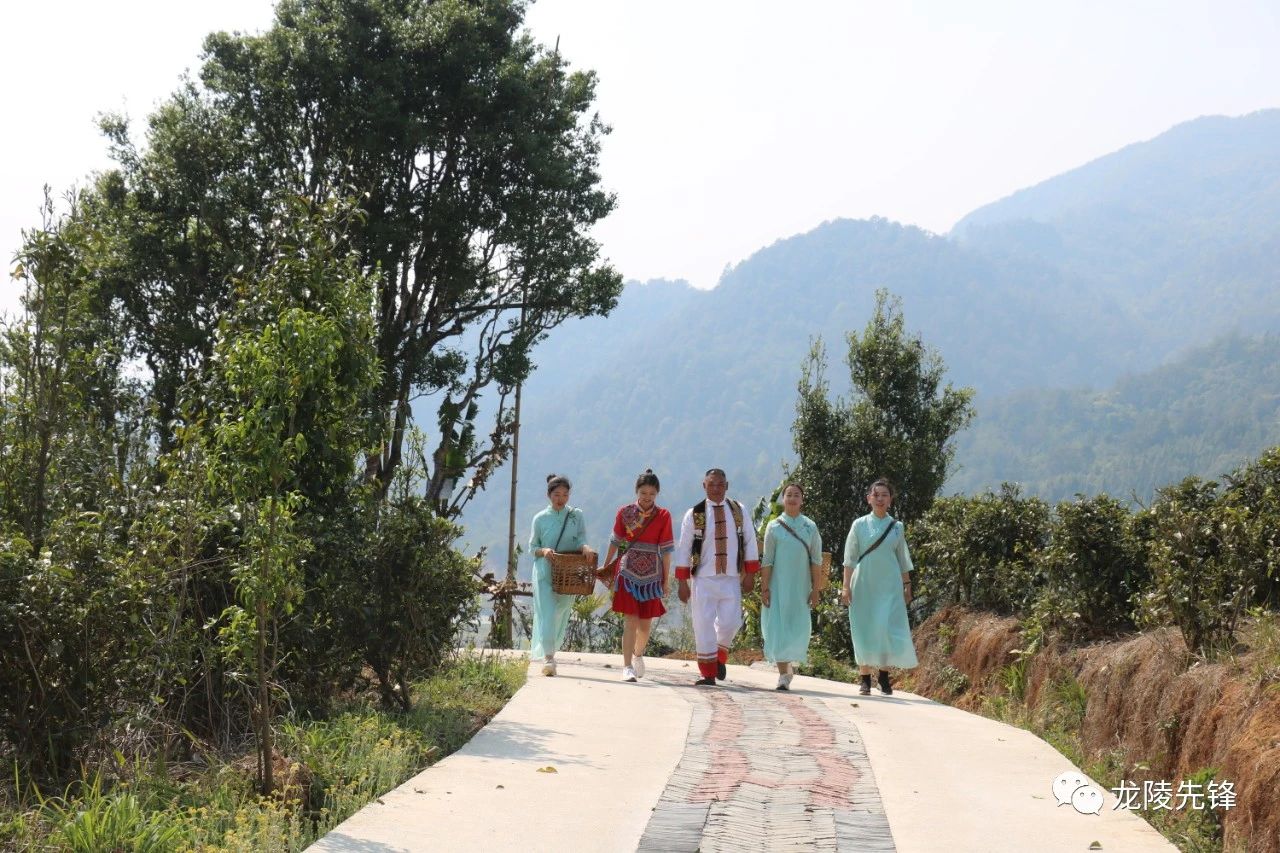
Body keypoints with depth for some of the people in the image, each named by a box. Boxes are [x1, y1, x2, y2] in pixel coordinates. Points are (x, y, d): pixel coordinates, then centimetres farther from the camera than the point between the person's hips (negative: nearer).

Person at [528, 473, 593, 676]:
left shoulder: (577, 516, 6)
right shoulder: (540, 518, 4)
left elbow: (581, 540, -1)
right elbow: (532, 547, 7)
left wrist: (585, 547, -24)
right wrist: (543, 551, -15)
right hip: (544, 571, -2)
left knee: (561, 614, 7)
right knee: (547, 613, -12)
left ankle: (544, 650, 26)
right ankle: (548, 658, -17)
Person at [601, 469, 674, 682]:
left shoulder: (663, 516, -1)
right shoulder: (625, 512, -1)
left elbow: (666, 549, 1)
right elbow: (615, 542, 7)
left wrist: (666, 579, 1)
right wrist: (605, 568, 10)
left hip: (652, 574, 1)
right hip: (628, 572, -1)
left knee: (646, 623, 9)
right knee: (630, 621, -9)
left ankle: (638, 654, 37)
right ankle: (627, 667, -6)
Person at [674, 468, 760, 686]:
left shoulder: (738, 511, 5)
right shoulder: (694, 515, -1)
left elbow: (749, 542, 8)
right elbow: (683, 549, 1)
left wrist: (749, 574, 3)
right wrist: (682, 582, -2)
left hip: (731, 578, 1)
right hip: (704, 579, -1)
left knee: (730, 623, -4)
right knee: (704, 625, -3)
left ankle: (720, 657, 27)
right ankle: (708, 674, 9)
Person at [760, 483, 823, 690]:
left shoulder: (810, 527, 4)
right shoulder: (774, 527, 2)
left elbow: (816, 561, 3)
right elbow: (767, 560, 0)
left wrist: (815, 590, -2)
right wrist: (764, 588, -6)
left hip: (800, 587, 1)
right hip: (778, 586, -1)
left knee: (799, 628, -3)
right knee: (779, 628, -5)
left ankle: (789, 663, 22)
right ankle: (784, 673, 1)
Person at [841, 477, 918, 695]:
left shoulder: (896, 527, 6)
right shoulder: (859, 525, 2)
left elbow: (903, 560, 12)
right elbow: (850, 558, 1)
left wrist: (907, 585, 8)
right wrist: (846, 586, -4)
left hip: (889, 587, 1)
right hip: (863, 585, -1)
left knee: (888, 629, -8)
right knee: (864, 630, 0)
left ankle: (884, 677, 3)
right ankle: (865, 680, 8)